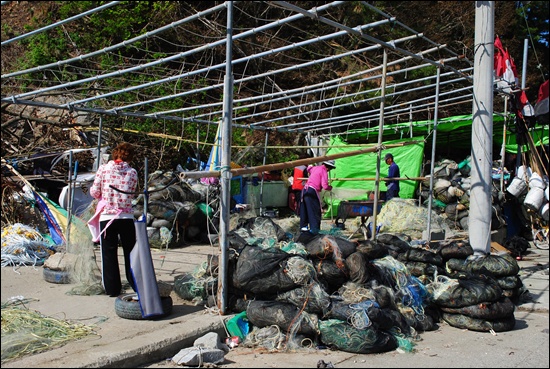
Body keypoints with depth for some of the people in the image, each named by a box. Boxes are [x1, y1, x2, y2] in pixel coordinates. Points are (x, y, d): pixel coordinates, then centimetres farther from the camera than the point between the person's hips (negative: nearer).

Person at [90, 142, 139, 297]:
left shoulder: (103, 169, -3)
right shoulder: (132, 172, -1)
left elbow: (94, 192, 0)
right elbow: (131, 195, 4)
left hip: (106, 216, -1)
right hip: (127, 217, 1)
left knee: (109, 254, 8)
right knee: (130, 252, 14)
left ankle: (112, 288, 11)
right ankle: (135, 285, 21)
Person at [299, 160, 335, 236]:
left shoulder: (315, 168, 16)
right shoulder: (324, 171, -8)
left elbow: (309, 168, 41)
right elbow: (325, 186, -15)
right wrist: (330, 187, 5)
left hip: (305, 189, 8)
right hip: (312, 191, -8)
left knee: (305, 210, 16)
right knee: (315, 212, -3)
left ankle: (303, 227, 25)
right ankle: (314, 229, -6)